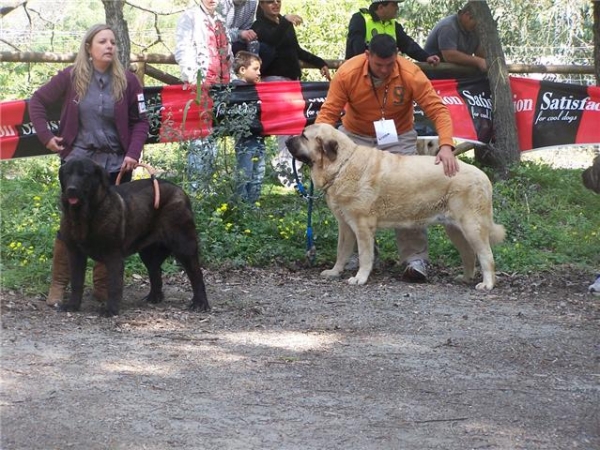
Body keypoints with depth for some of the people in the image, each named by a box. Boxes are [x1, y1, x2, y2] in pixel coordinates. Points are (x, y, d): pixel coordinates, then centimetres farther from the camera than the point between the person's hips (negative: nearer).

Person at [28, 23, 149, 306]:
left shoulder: (127, 81, -1)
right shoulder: (70, 77, -4)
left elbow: (140, 121, 5)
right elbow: (37, 101, 6)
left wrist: (133, 154, -8)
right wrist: (46, 136, -3)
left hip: (116, 165, 1)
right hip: (78, 161, -1)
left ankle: (104, 286, 14)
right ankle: (58, 285, 8)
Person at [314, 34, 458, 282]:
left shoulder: (411, 74, -25)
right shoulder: (347, 73, -24)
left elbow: (437, 110, -25)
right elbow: (329, 112, -21)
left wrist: (446, 146, -41)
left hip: (399, 138, -1)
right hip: (356, 136, 1)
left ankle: (416, 258, -9)